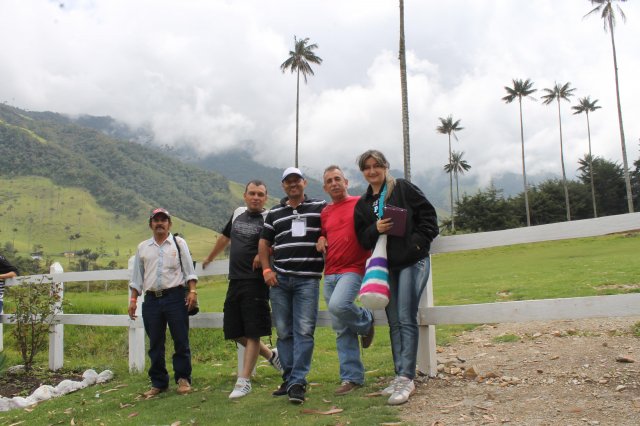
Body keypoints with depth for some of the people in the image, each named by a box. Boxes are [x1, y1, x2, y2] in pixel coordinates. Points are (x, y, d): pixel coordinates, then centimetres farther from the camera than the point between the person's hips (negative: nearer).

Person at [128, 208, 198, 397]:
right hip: (151, 299, 3)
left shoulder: (179, 243, 8)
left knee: (181, 341, -1)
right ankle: (158, 383, 18)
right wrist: (133, 299, 11)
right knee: (155, 344, 7)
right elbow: (137, 276, 17)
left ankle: (183, 379, 13)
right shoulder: (142, 247, 15)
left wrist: (192, 291, -8)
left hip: (175, 297, -3)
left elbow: (189, 270, 4)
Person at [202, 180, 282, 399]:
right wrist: (209, 258, 41)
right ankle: (271, 354, 30)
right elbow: (225, 237, 30)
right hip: (235, 280, 7)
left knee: (252, 333, -2)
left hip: (255, 282, -7)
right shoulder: (238, 213, 14)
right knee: (235, 331, 11)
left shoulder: (268, 219, -6)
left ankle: (244, 381, 6)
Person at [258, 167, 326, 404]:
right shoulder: (274, 213, 15)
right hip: (279, 279, 3)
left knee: (304, 331, -7)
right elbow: (264, 243, 17)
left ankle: (297, 382, -3)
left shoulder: (320, 207, 7)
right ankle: (288, 378, 18)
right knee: (283, 332, 7)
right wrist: (266, 270, 5)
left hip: (307, 279, -3)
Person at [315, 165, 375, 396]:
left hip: (353, 269, -5)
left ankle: (366, 321, 2)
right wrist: (320, 240, 7)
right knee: (342, 330, 5)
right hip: (330, 274, 6)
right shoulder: (324, 213, 15)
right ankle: (352, 377, 13)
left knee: (338, 305, -30)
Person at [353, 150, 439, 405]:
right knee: (394, 322, 8)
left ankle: (406, 379, -8)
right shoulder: (362, 204, 15)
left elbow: (428, 215, -3)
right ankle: (400, 376, 15)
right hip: (385, 266, 6)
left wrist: (418, 243, -13)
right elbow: (362, 238, 11)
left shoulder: (404, 188, 0)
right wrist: (376, 229, -9)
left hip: (413, 262, -5)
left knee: (406, 319, -10)